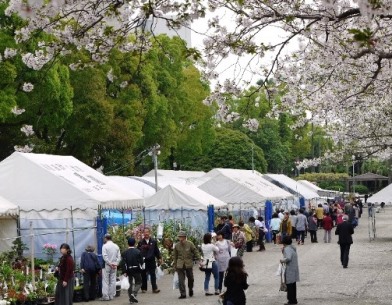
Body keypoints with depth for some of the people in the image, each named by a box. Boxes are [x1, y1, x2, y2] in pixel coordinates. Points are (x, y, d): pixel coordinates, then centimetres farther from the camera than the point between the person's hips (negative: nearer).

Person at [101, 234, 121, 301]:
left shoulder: (105, 246, -8)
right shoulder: (116, 246, 8)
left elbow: (105, 256, -16)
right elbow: (119, 256, 3)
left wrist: (110, 263, -12)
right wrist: (116, 264, -1)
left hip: (107, 265, -5)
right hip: (114, 266, 5)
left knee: (105, 281, -2)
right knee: (113, 281, 9)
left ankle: (105, 296, -6)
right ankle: (111, 296, 10)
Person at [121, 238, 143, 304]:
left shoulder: (125, 252, -1)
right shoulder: (138, 251, -6)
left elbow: (123, 263, -7)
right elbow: (141, 261, -4)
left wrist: (124, 271, -7)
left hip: (128, 270, 3)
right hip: (136, 270, -3)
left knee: (130, 284, 12)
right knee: (138, 283, 9)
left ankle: (131, 299, 12)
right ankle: (134, 293, -14)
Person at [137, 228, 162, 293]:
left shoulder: (154, 242, 5)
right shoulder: (141, 242, 3)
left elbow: (157, 251, 8)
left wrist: (159, 258, 4)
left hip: (151, 261, 0)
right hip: (143, 261, 0)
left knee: (153, 275, -1)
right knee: (143, 275, 7)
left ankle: (154, 288, -1)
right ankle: (144, 288, 15)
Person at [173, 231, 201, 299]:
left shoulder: (190, 244, -4)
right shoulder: (177, 245, 2)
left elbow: (196, 252, 3)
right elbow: (174, 256, 11)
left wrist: (199, 260, -3)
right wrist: (175, 265, 11)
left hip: (189, 264, 0)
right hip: (180, 265, 0)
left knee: (190, 278, 9)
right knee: (181, 280, -4)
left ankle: (190, 289, 36)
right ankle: (183, 294, 1)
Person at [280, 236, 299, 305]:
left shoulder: (287, 249, -15)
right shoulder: (293, 248, 14)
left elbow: (288, 258, -29)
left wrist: (282, 260, -13)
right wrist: (283, 251, 11)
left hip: (289, 270, -9)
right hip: (294, 269, 9)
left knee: (289, 285, -2)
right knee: (293, 285, 15)